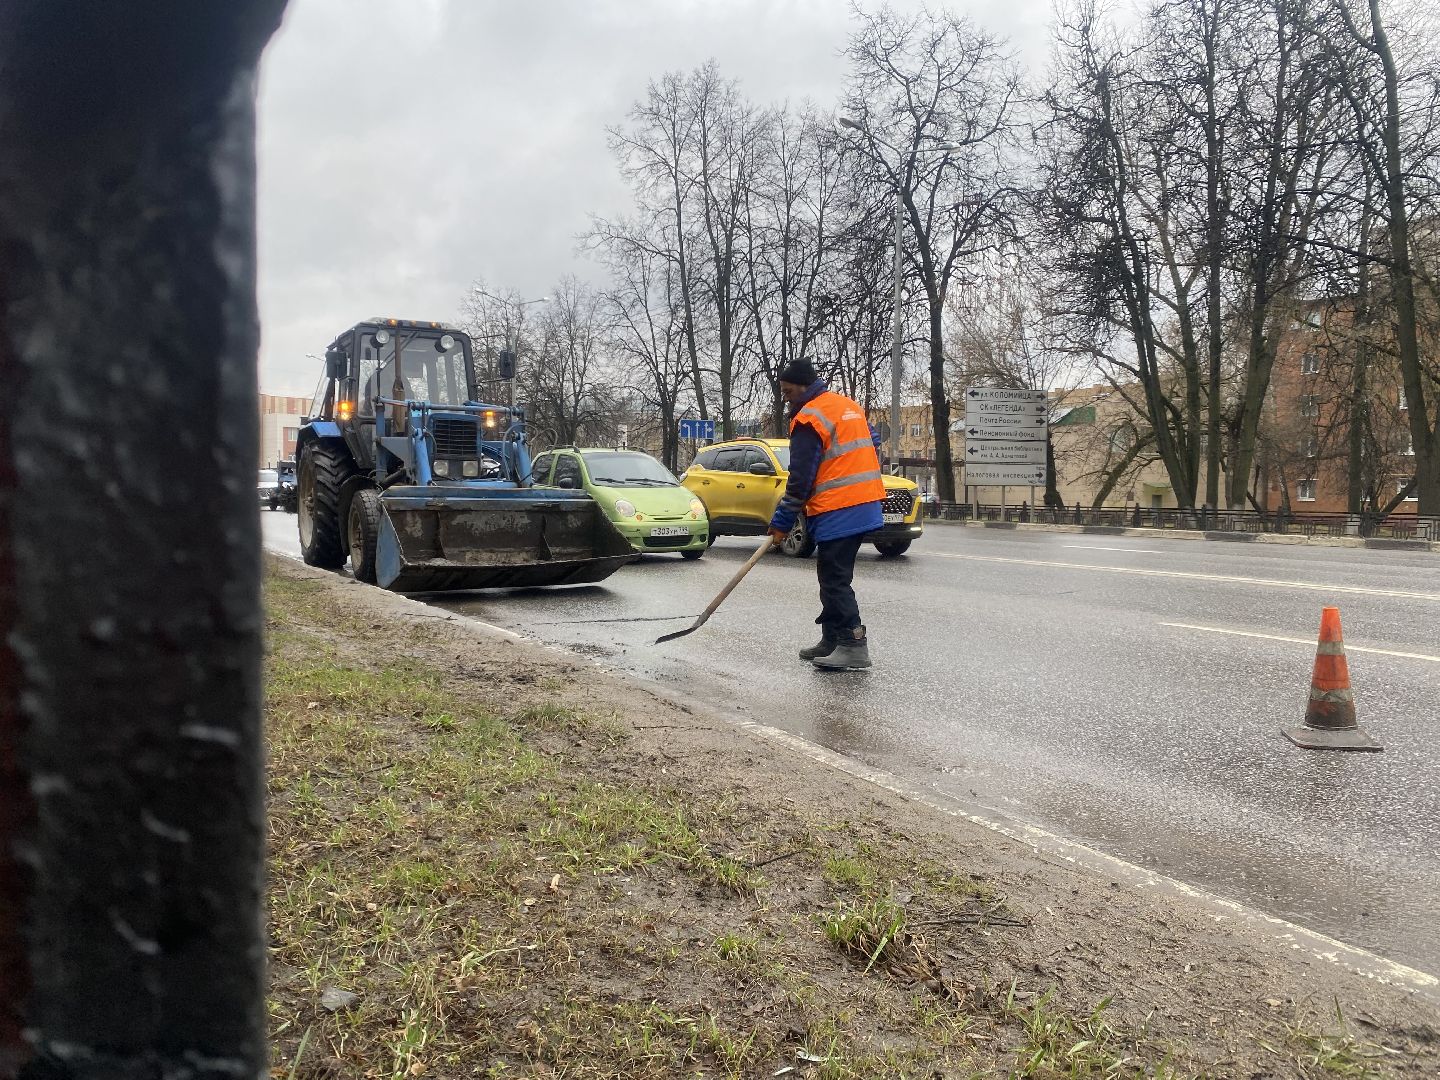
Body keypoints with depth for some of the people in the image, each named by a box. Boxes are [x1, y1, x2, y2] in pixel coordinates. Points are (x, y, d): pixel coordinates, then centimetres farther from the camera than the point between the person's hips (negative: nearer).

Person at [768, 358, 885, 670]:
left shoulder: (810, 418, -12)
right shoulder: (849, 406, 16)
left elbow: (801, 478, -13)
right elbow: (872, 445, 25)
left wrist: (782, 522, -7)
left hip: (837, 512, -10)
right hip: (865, 505, 10)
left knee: (834, 579, -7)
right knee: (832, 577, 15)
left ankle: (853, 645, -11)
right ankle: (831, 641, 20)